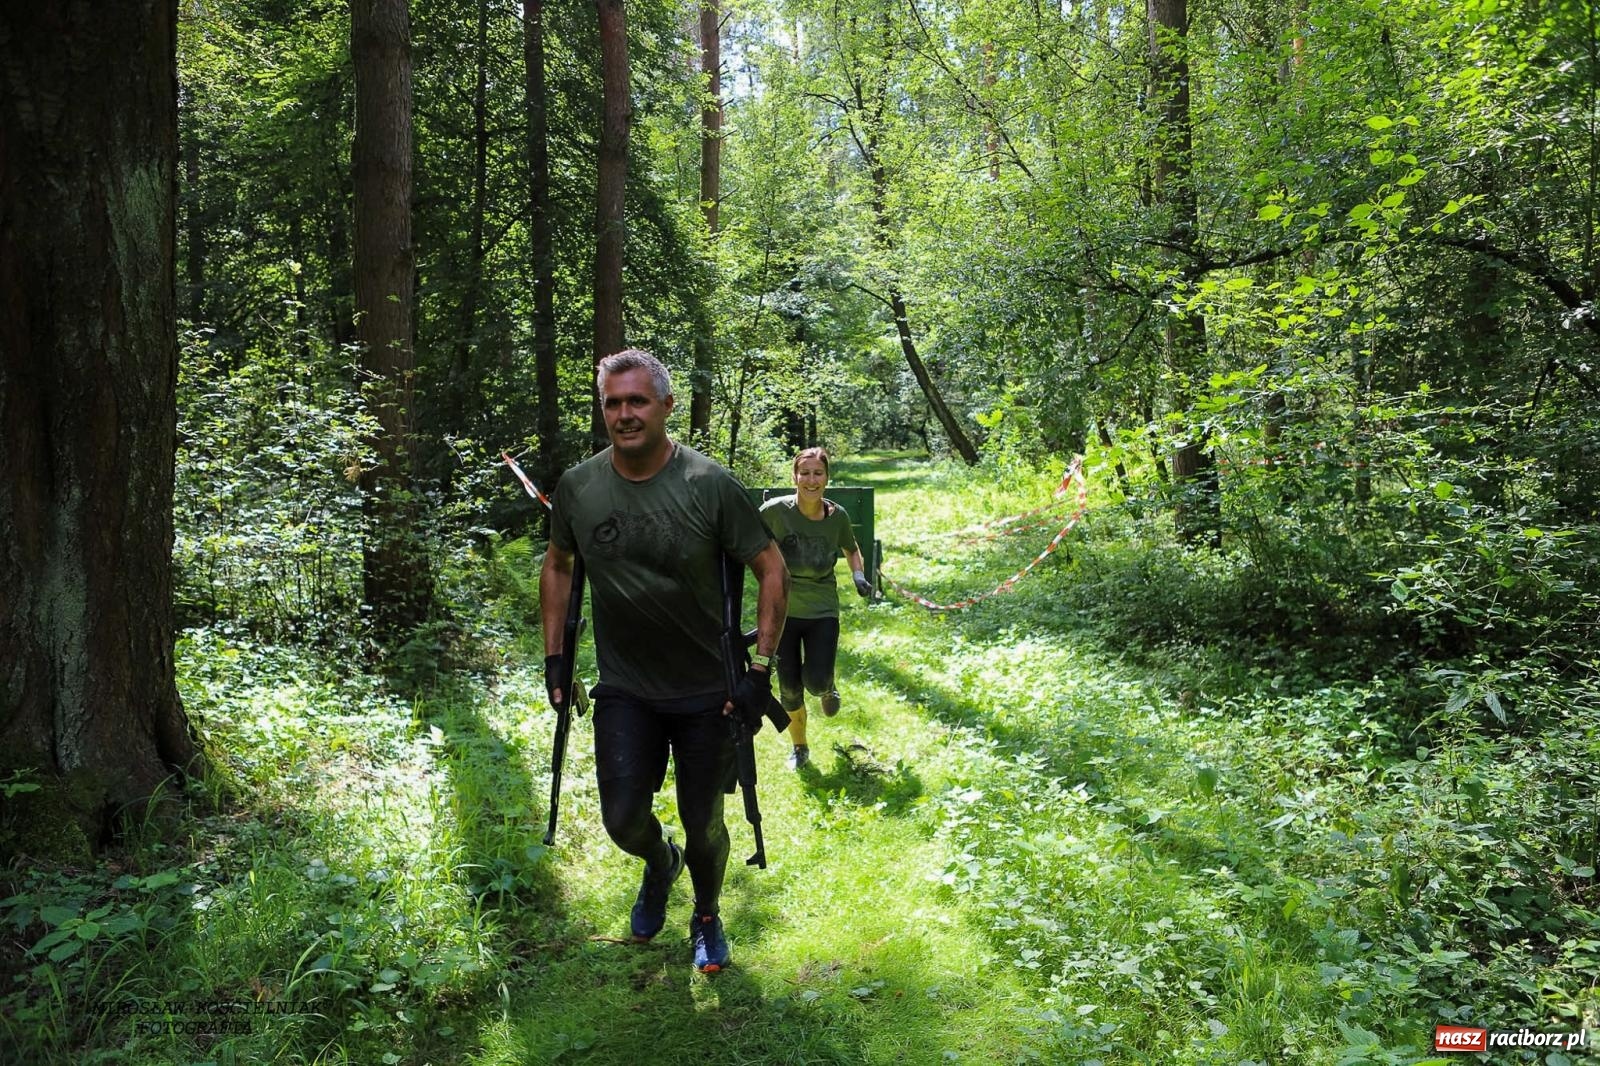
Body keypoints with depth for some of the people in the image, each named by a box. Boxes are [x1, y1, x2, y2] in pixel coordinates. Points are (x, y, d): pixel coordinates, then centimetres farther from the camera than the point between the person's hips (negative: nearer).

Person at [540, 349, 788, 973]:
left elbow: (772, 569, -8)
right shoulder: (577, 487, -5)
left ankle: (706, 918, 40)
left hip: (706, 690, -2)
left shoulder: (709, 484, -15)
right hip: (624, 689, 2)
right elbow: (557, 566, 13)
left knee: (704, 825, 9)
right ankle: (660, 863, 36)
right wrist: (553, 657, 8)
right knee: (622, 820, -2)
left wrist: (761, 669, -13)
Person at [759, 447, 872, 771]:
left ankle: (827, 690, 27)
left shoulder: (837, 516, -6)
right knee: (790, 688, 8)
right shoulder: (776, 510, -16)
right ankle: (799, 747, 33)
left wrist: (858, 575, -4)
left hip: (823, 610, 1)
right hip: (783, 610, -1)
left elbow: (851, 549, 14)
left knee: (816, 682, -12)